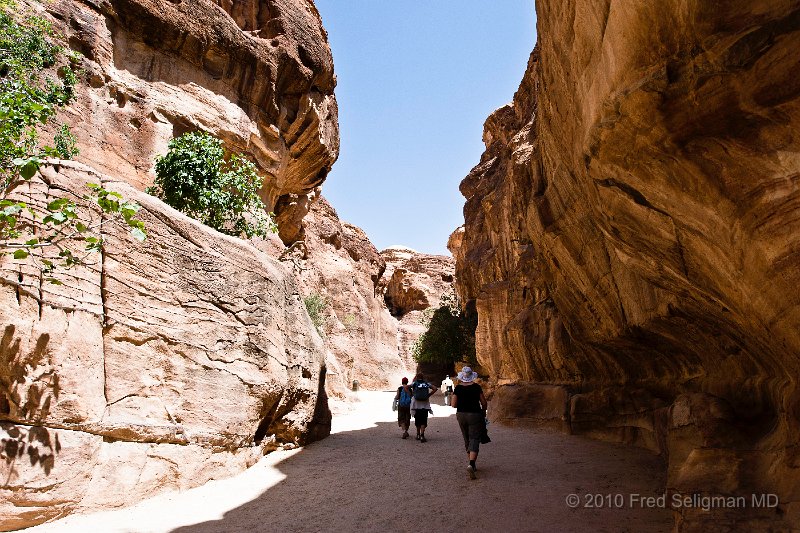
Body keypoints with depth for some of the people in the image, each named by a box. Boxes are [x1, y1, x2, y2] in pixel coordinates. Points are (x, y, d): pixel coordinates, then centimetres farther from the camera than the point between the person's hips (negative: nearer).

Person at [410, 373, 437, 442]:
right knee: (423, 421, -3)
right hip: (425, 405, 0)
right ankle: (422, 436, -18)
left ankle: (418, 435, 24)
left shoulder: (414, 383, 3)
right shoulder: (427, 384, 6)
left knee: (417, 421, 16)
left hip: (416, 405, 0)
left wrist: (411, 395, 0)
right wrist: (429, 395, 1)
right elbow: (435, 389, -5)